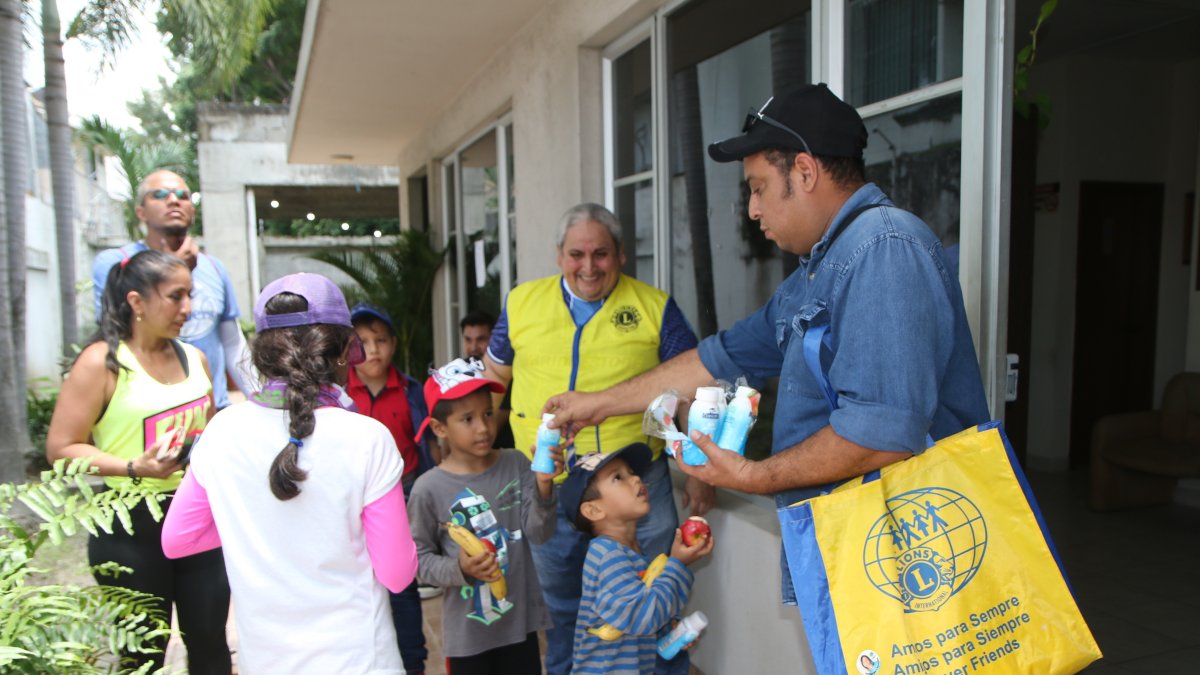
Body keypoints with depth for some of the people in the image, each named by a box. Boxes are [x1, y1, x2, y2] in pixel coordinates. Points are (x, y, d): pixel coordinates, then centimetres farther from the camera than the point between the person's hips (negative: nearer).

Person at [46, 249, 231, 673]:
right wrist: (134, 468, -23)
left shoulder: (193, 357, 9)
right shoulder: (102, 361, -10)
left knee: (210, 640, 13)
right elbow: (61, 448, -13)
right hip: (133, 526, -5)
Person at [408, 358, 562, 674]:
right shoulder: (429, 488, -13)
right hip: (467, 629, -2)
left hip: (520, 620, 2)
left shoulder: (515, 464, -7)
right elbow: (420, 556, -6)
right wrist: (459, 570, -22)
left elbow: (539, 533, -9)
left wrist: (543, 487, -24)